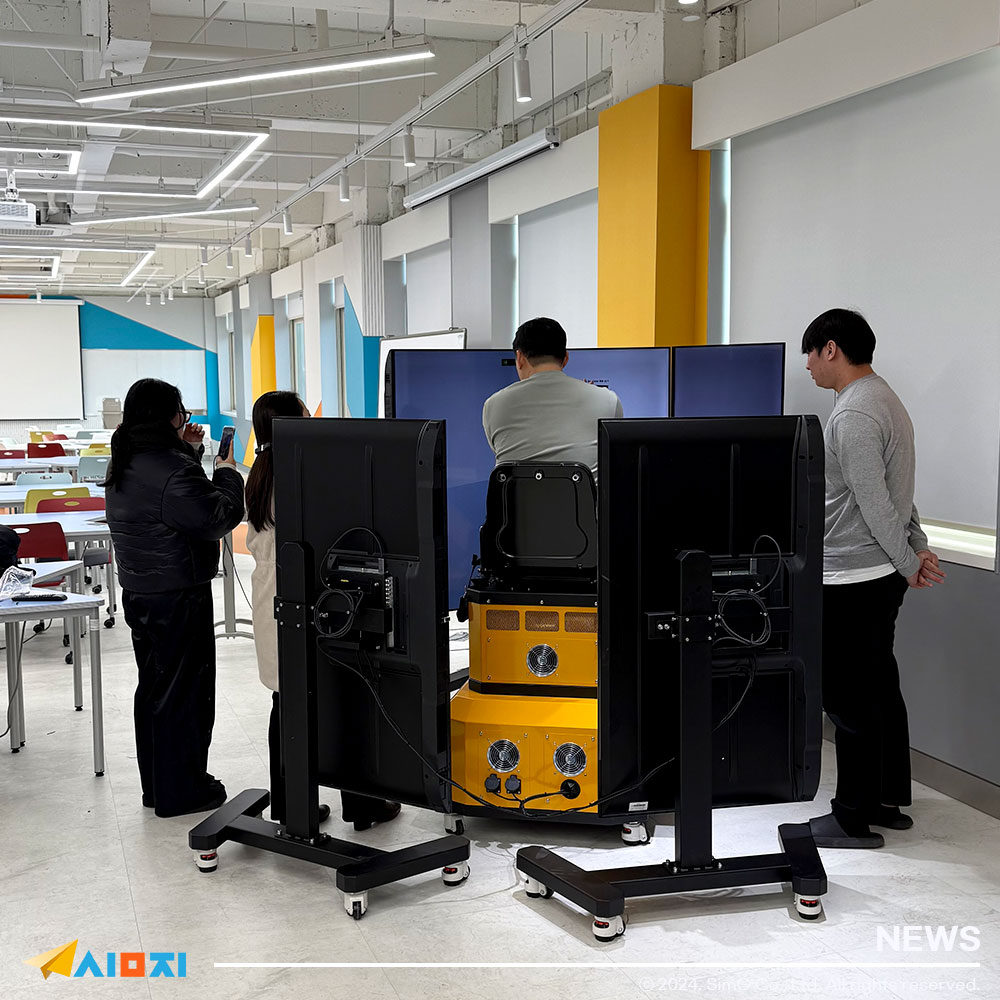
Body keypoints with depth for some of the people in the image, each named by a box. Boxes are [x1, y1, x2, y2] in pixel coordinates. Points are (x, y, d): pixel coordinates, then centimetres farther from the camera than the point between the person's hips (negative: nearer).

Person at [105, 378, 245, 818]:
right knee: (185, 690, 2)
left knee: (153, 688, 18)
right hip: (177, 596, -10)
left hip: (138, 592, 10)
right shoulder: (172, 469, -23)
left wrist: (189, 452, 11)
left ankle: (156, 785, 30)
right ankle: (181, 792, 11)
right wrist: (227, 475, -7)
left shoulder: (123, 466, 9)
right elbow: (217, 519, -23)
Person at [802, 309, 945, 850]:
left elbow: (875, 505, -21)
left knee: (848, 699, -2)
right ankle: (889, 800, 26)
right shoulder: (884, 399, 15)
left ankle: (855, 819, 6)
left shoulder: (853, 415, -19)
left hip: (853, 581, -10)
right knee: (879, 689, 16)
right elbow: (895, 494, 17)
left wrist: (909, 563, -10)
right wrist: (917, 546, 13)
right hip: (880, 576, 10)